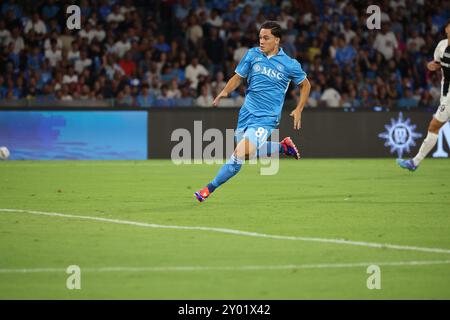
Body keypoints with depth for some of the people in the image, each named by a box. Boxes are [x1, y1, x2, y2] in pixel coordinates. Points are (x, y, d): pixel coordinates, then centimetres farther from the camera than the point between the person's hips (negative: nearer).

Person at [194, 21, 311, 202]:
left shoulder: (290, 65, -6)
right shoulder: (253, 54, 1)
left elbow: (305, 85, 10)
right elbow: (238, 77, 10)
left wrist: (299, 109, 1)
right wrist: (225, 92, -9)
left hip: (266, 119, -5)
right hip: (247, 113, 5)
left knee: (240, 155, -18)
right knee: (247, 153, 15)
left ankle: (209, 189, -9)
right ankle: (283, 147, 36)